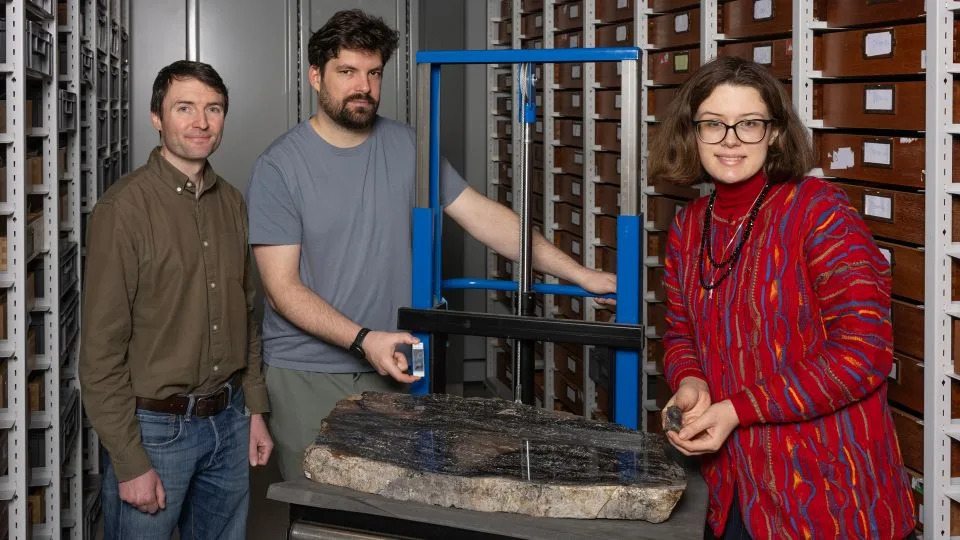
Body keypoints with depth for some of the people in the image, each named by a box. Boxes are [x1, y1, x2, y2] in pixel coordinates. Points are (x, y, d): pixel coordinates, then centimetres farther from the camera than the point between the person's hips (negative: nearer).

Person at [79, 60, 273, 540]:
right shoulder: (124, 208, -14)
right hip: (155, 427, -6)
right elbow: (102, 349, -14)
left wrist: (255, 410, 12)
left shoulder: (231, 202, 7)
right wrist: (129, 461, -15)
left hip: (229, 421, 6)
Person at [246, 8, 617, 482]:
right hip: (306, 376, -2)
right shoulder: (279, 167, -7)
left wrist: (579, 275, -3)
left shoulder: (407, 148, 3)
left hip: (391, 370, 3)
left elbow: (482, 216, 3)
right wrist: (363, 340, -20)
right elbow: (281, 287, -9)